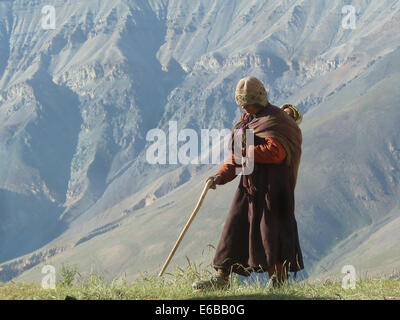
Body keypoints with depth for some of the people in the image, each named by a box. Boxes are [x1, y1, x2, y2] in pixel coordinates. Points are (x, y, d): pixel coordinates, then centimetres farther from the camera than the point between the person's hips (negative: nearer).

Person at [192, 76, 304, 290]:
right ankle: (221, 278, 7)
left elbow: (276, 151, -23)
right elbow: (236, 156, 21)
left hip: (270, 186, -8)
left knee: (269, 229, -8)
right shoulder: (245, 120, 18)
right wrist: (221, 176, 7)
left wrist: (246, 153, -18)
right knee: (235, 227, 5)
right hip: (249, 184, 8)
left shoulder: (274, 120, -9)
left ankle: (279, 280, 0)